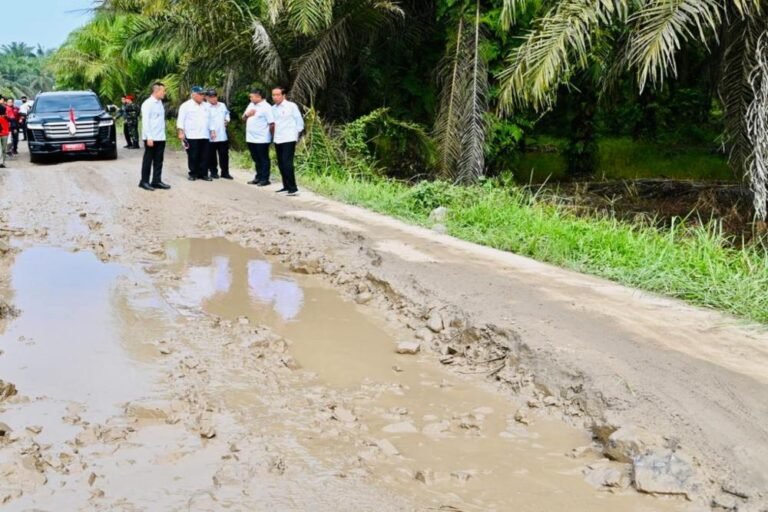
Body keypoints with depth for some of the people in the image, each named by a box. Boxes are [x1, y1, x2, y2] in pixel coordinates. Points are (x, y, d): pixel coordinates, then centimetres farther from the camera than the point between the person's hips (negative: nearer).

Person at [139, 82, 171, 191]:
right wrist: (149, 137, -18)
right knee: (148, 160, 2)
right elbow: (145, 121, -14)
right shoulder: (148, 104, -11)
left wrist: (163, 135, 9)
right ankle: (144, 181, 11)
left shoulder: (160, 103, 12)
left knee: (158, 161, 9)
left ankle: (157, 181, 15)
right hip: (151, 138, -7)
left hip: (160, 138, 7)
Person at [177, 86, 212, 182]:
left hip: (204, 136, 5)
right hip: (192, 136, -5)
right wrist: (181, 132, -13)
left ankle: (203, 174, 9)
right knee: (193, 157, -1)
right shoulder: (186, 105, -1)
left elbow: (209, 120, 21)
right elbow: (181, 120, -5)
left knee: (204, 156, 3)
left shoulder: (205, 106, 16)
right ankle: (193, 174, 8)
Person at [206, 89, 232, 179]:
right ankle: (213, 172, 15)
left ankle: (225, 172, 14)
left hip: (223, 135, 5)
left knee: (224, 155, 6)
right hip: (211, 136, -4)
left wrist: (227, 120, 6)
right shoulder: (206, 107, -6)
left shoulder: (222, 105, 12)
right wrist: (212, 130, -22)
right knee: (212, 155, 5)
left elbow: (227, 114, 27)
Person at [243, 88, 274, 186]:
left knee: (264, 160, 1)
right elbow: (244, 118, 18)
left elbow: (272, 124, -17)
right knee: (256, 159, 16)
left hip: (262, 139, -8)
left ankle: (265, 179, 5)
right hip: (251, 138, 8)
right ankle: (258, 177, 25)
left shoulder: (266, 107, -13)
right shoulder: (251, 105, 12)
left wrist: (270, 135, -10)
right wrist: (247, 114, -3)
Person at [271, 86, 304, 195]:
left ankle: (293, 188, -13)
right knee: (281, 164, 9)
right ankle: (286, 186, 19)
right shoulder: (273, 108, 10)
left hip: (289, 139, -7)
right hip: (277, 140, 7)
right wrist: (273, 133, 11)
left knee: (287, 164, -15)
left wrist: (296, 134, -1)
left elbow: (299, 121, -2)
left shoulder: (291, 106, -6)